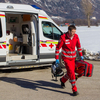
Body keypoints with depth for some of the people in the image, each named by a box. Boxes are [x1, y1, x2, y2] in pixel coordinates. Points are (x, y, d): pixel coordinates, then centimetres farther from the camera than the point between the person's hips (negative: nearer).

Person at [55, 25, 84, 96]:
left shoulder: (76, 36, -6)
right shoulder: (63, 38, -20)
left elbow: (78, 46, 10)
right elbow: (58, 48, -12)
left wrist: (81, 55, 9)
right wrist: (57, 59, -11)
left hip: (73, 57, 6)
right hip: (66, 57, -5)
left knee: (71, 72, 13)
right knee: (71, 72, -14)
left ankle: (63, 80, 44)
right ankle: (74, 89, -6)